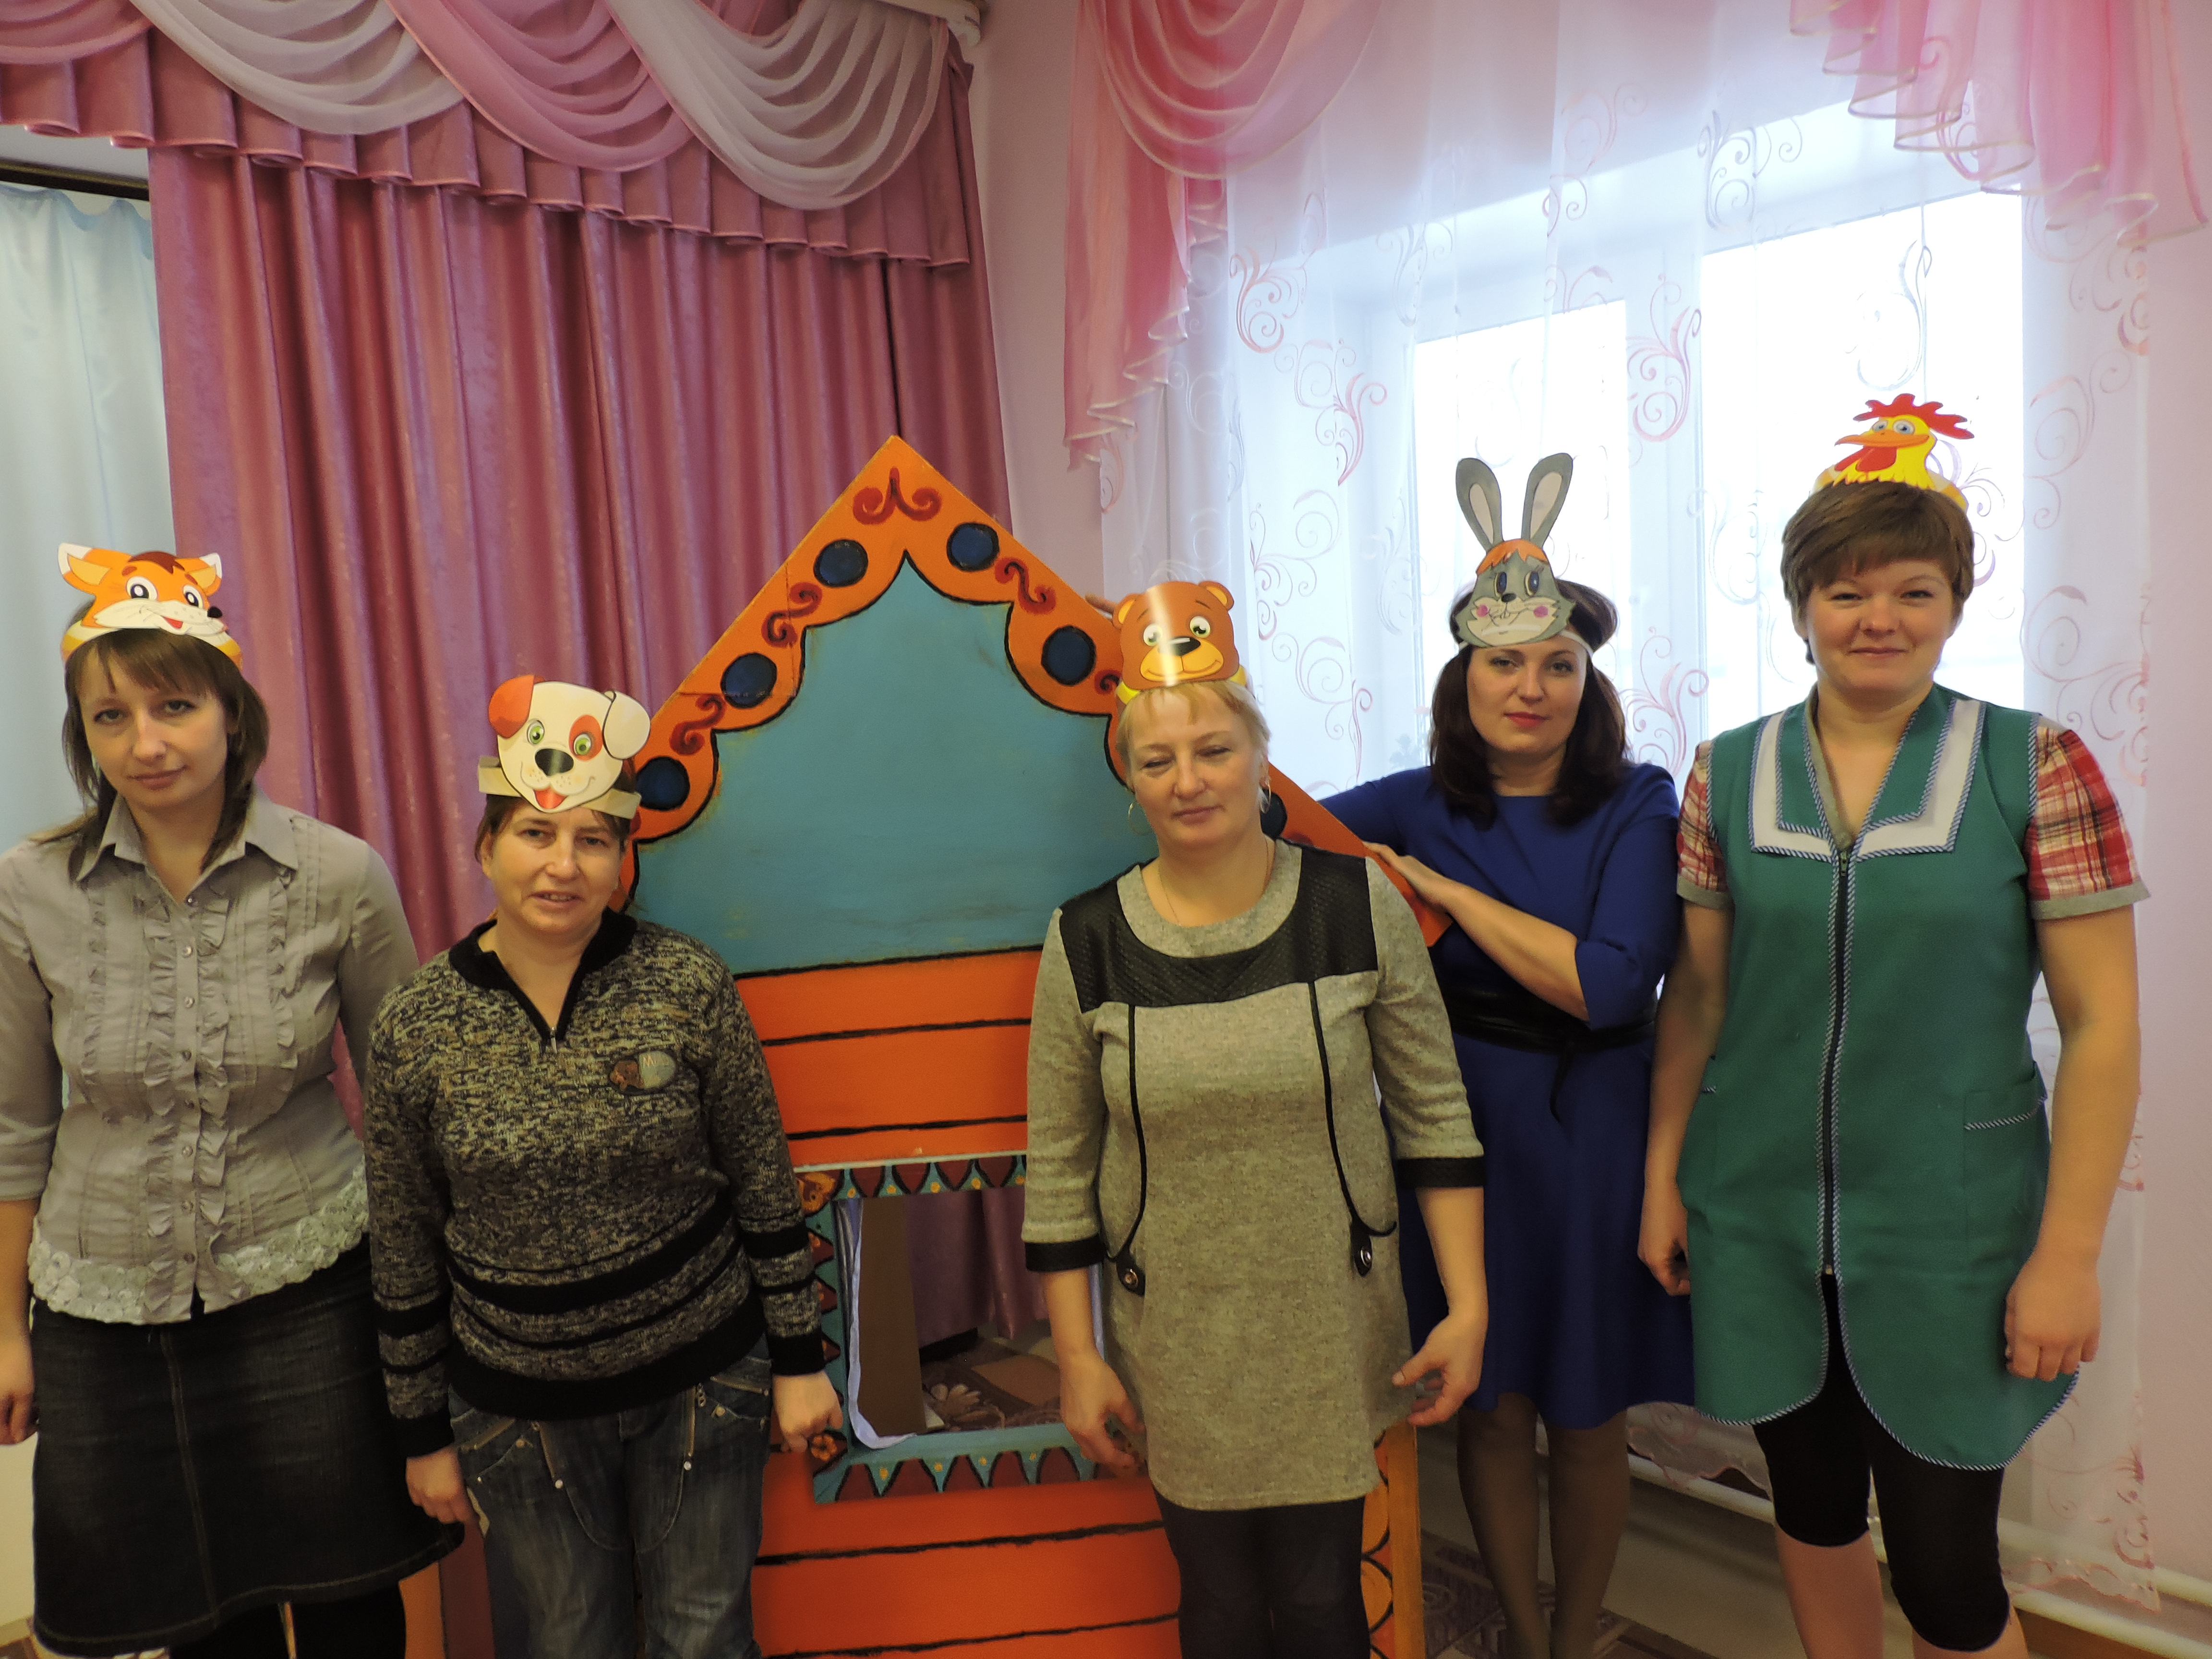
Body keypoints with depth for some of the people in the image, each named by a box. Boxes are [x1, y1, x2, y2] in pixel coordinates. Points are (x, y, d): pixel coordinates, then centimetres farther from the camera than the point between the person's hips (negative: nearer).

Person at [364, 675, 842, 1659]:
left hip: (701, 1383, 0)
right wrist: (424, 1431, 6)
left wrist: (799, 1358, -1)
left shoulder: (688, 986, -12)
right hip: (519, 1409, 1)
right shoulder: (414, 1026, -9)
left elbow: (764, 1186, -4)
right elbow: (404, 1253, 1)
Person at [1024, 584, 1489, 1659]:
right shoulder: (1086, 941, -7)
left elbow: (1434, 1115, -1)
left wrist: (1467, 1304, -3)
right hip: (1175, 1348, 1)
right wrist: (1076, 1356, 0)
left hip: (1333, 1335, 0)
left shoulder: (1359, 906, -8)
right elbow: (1058, 1171, -1)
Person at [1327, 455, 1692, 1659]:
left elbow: (1609, 985, -20)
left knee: (1585, 1417, 14)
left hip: (1591, 1138, -1)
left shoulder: (1636, 812, -9)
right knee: (1490, 1407, 14)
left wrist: (1443, 888, -20)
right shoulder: (1417, 807, -1)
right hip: (1459, 1130, 2)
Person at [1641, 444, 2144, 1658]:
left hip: (1950, 1225, -2)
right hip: (1759, 1217, 3)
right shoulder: (1727, 774, 1)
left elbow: (2101, 1022, -7)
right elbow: (1697, 991, 5)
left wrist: (2069, 1252, -9)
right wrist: (1662, 1176, 3)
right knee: (1811, 1503, 18)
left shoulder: (2037, 768, -7)